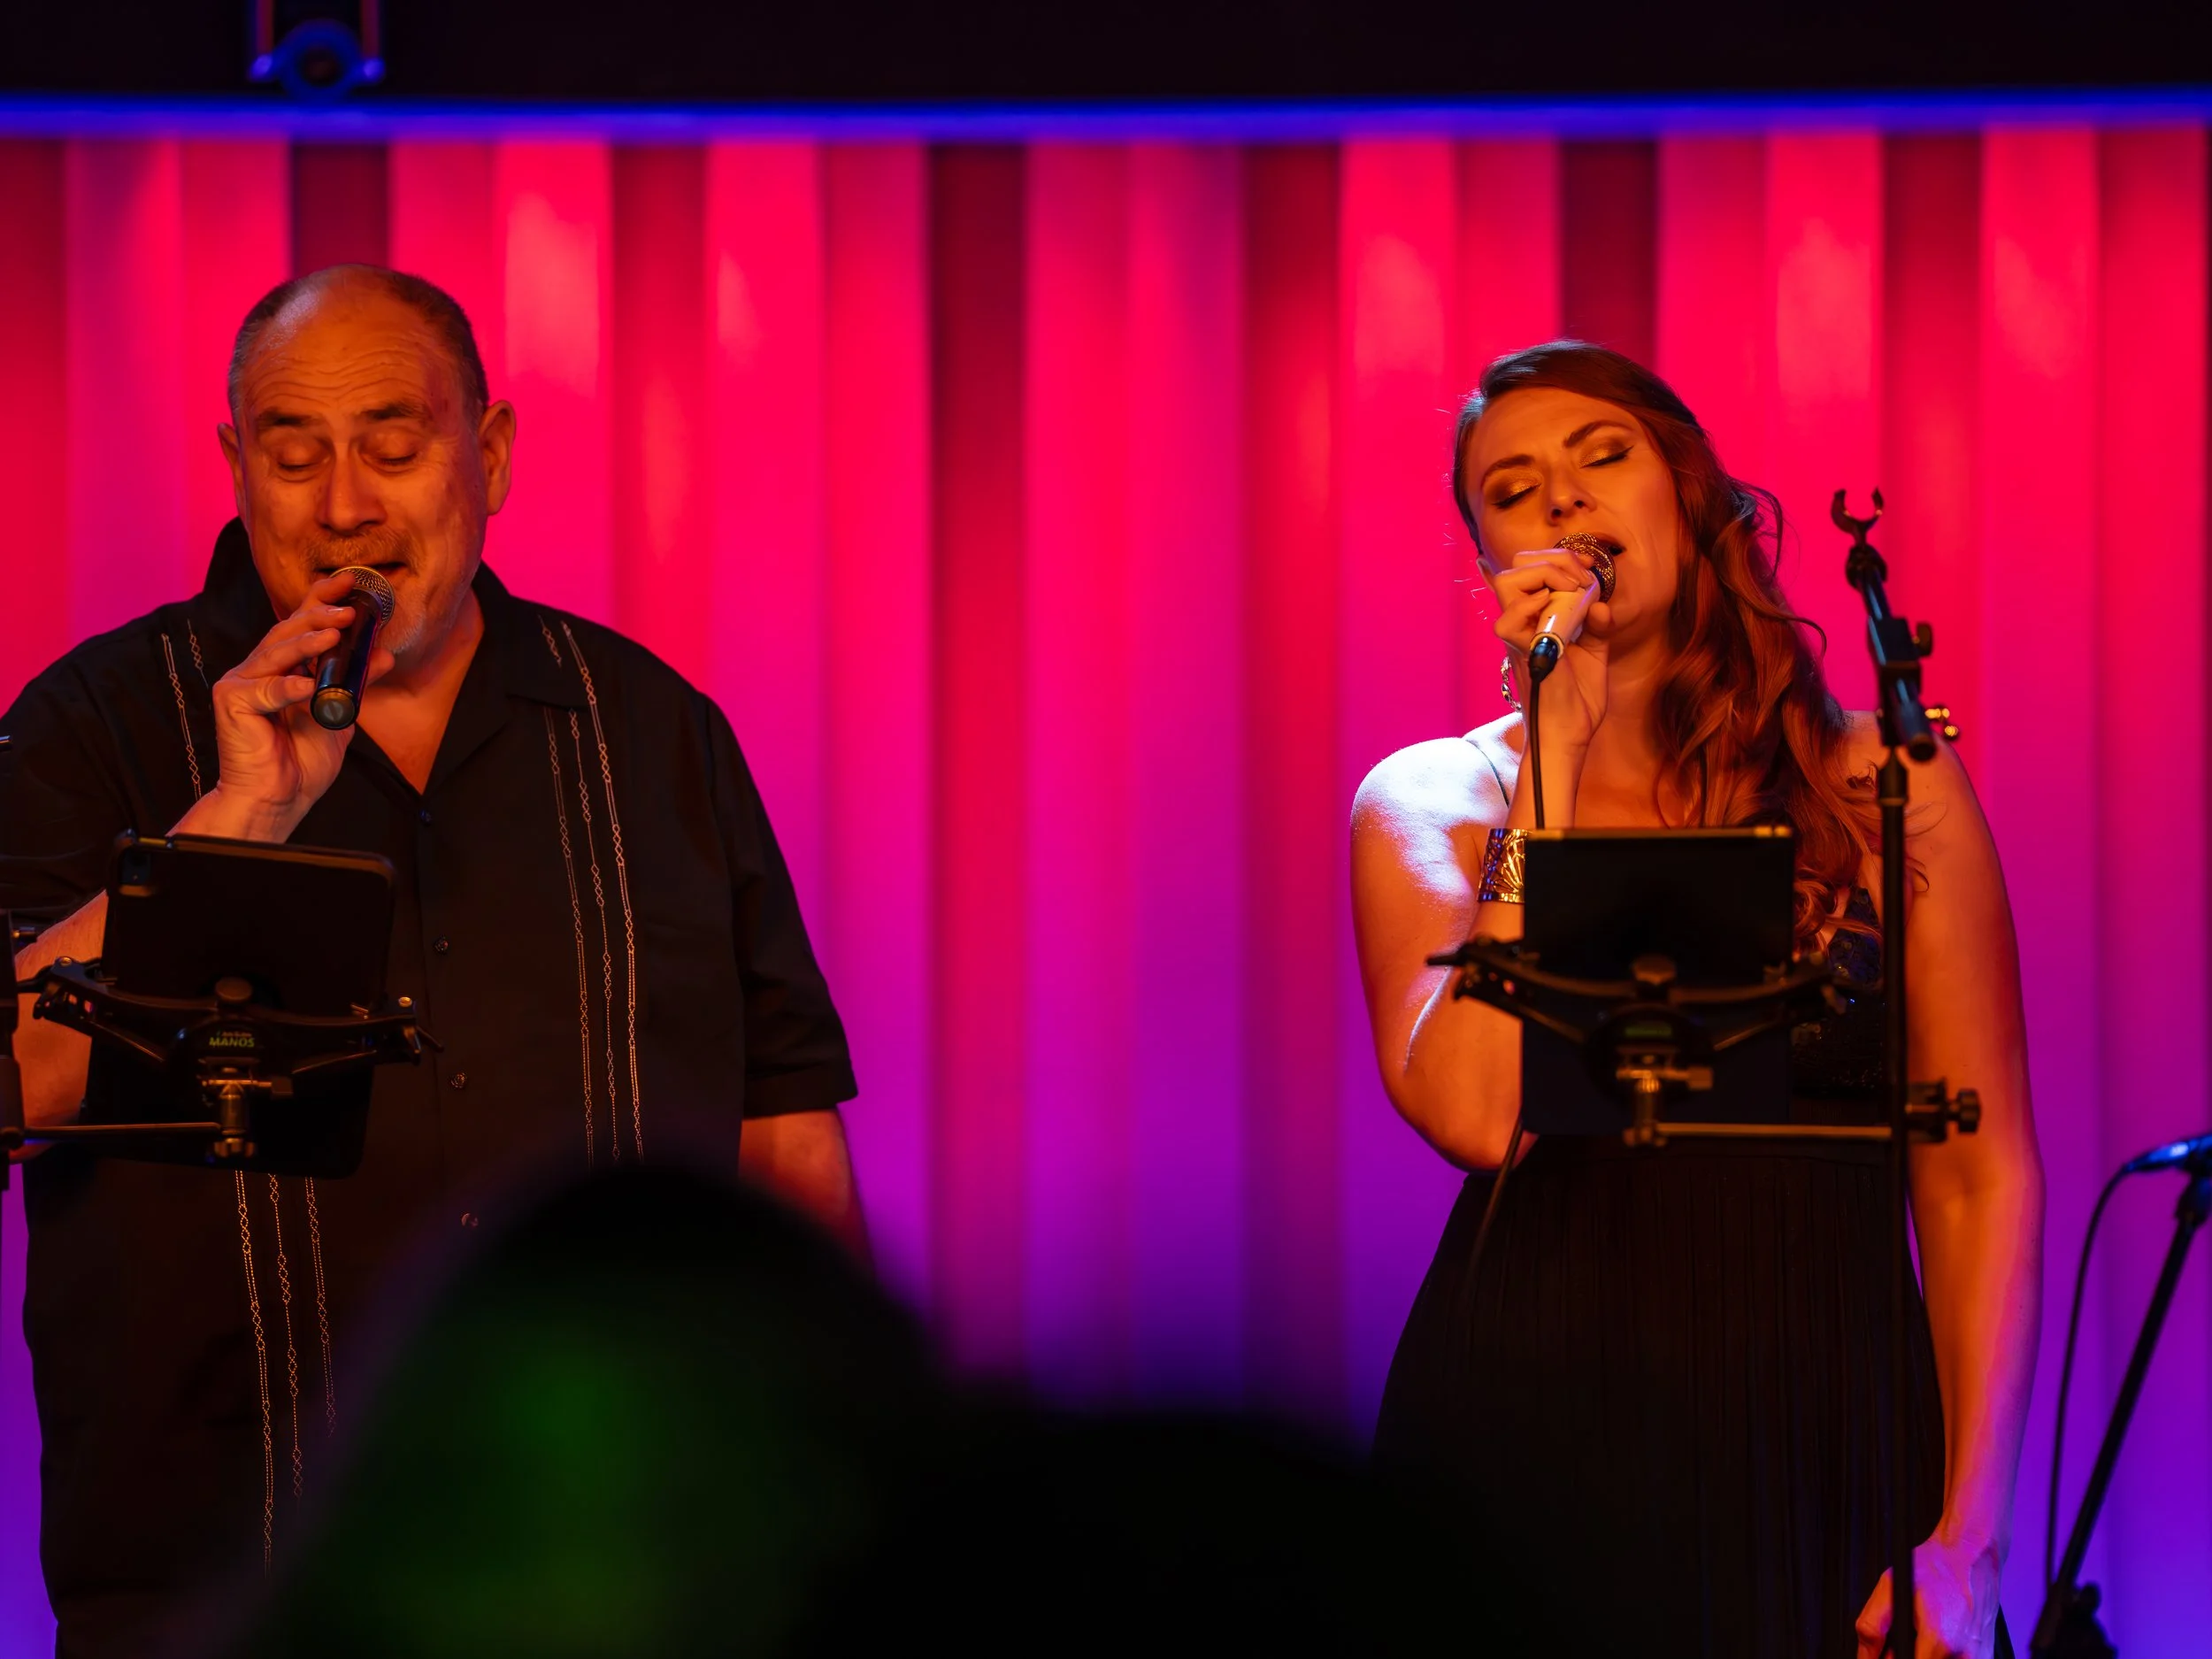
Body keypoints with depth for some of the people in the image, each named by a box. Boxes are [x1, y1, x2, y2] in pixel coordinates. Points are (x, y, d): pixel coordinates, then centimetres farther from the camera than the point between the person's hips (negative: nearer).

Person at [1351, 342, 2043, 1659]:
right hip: (1525, 1439, 0)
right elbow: (1476, 1114, -14)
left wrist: (1967, 1548, -8)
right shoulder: (1430, 806, 4)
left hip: (1817, 1441, 0)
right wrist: (1557, 746, -11)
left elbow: (1983, 1182, 1)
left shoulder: (1883, 788, 3)